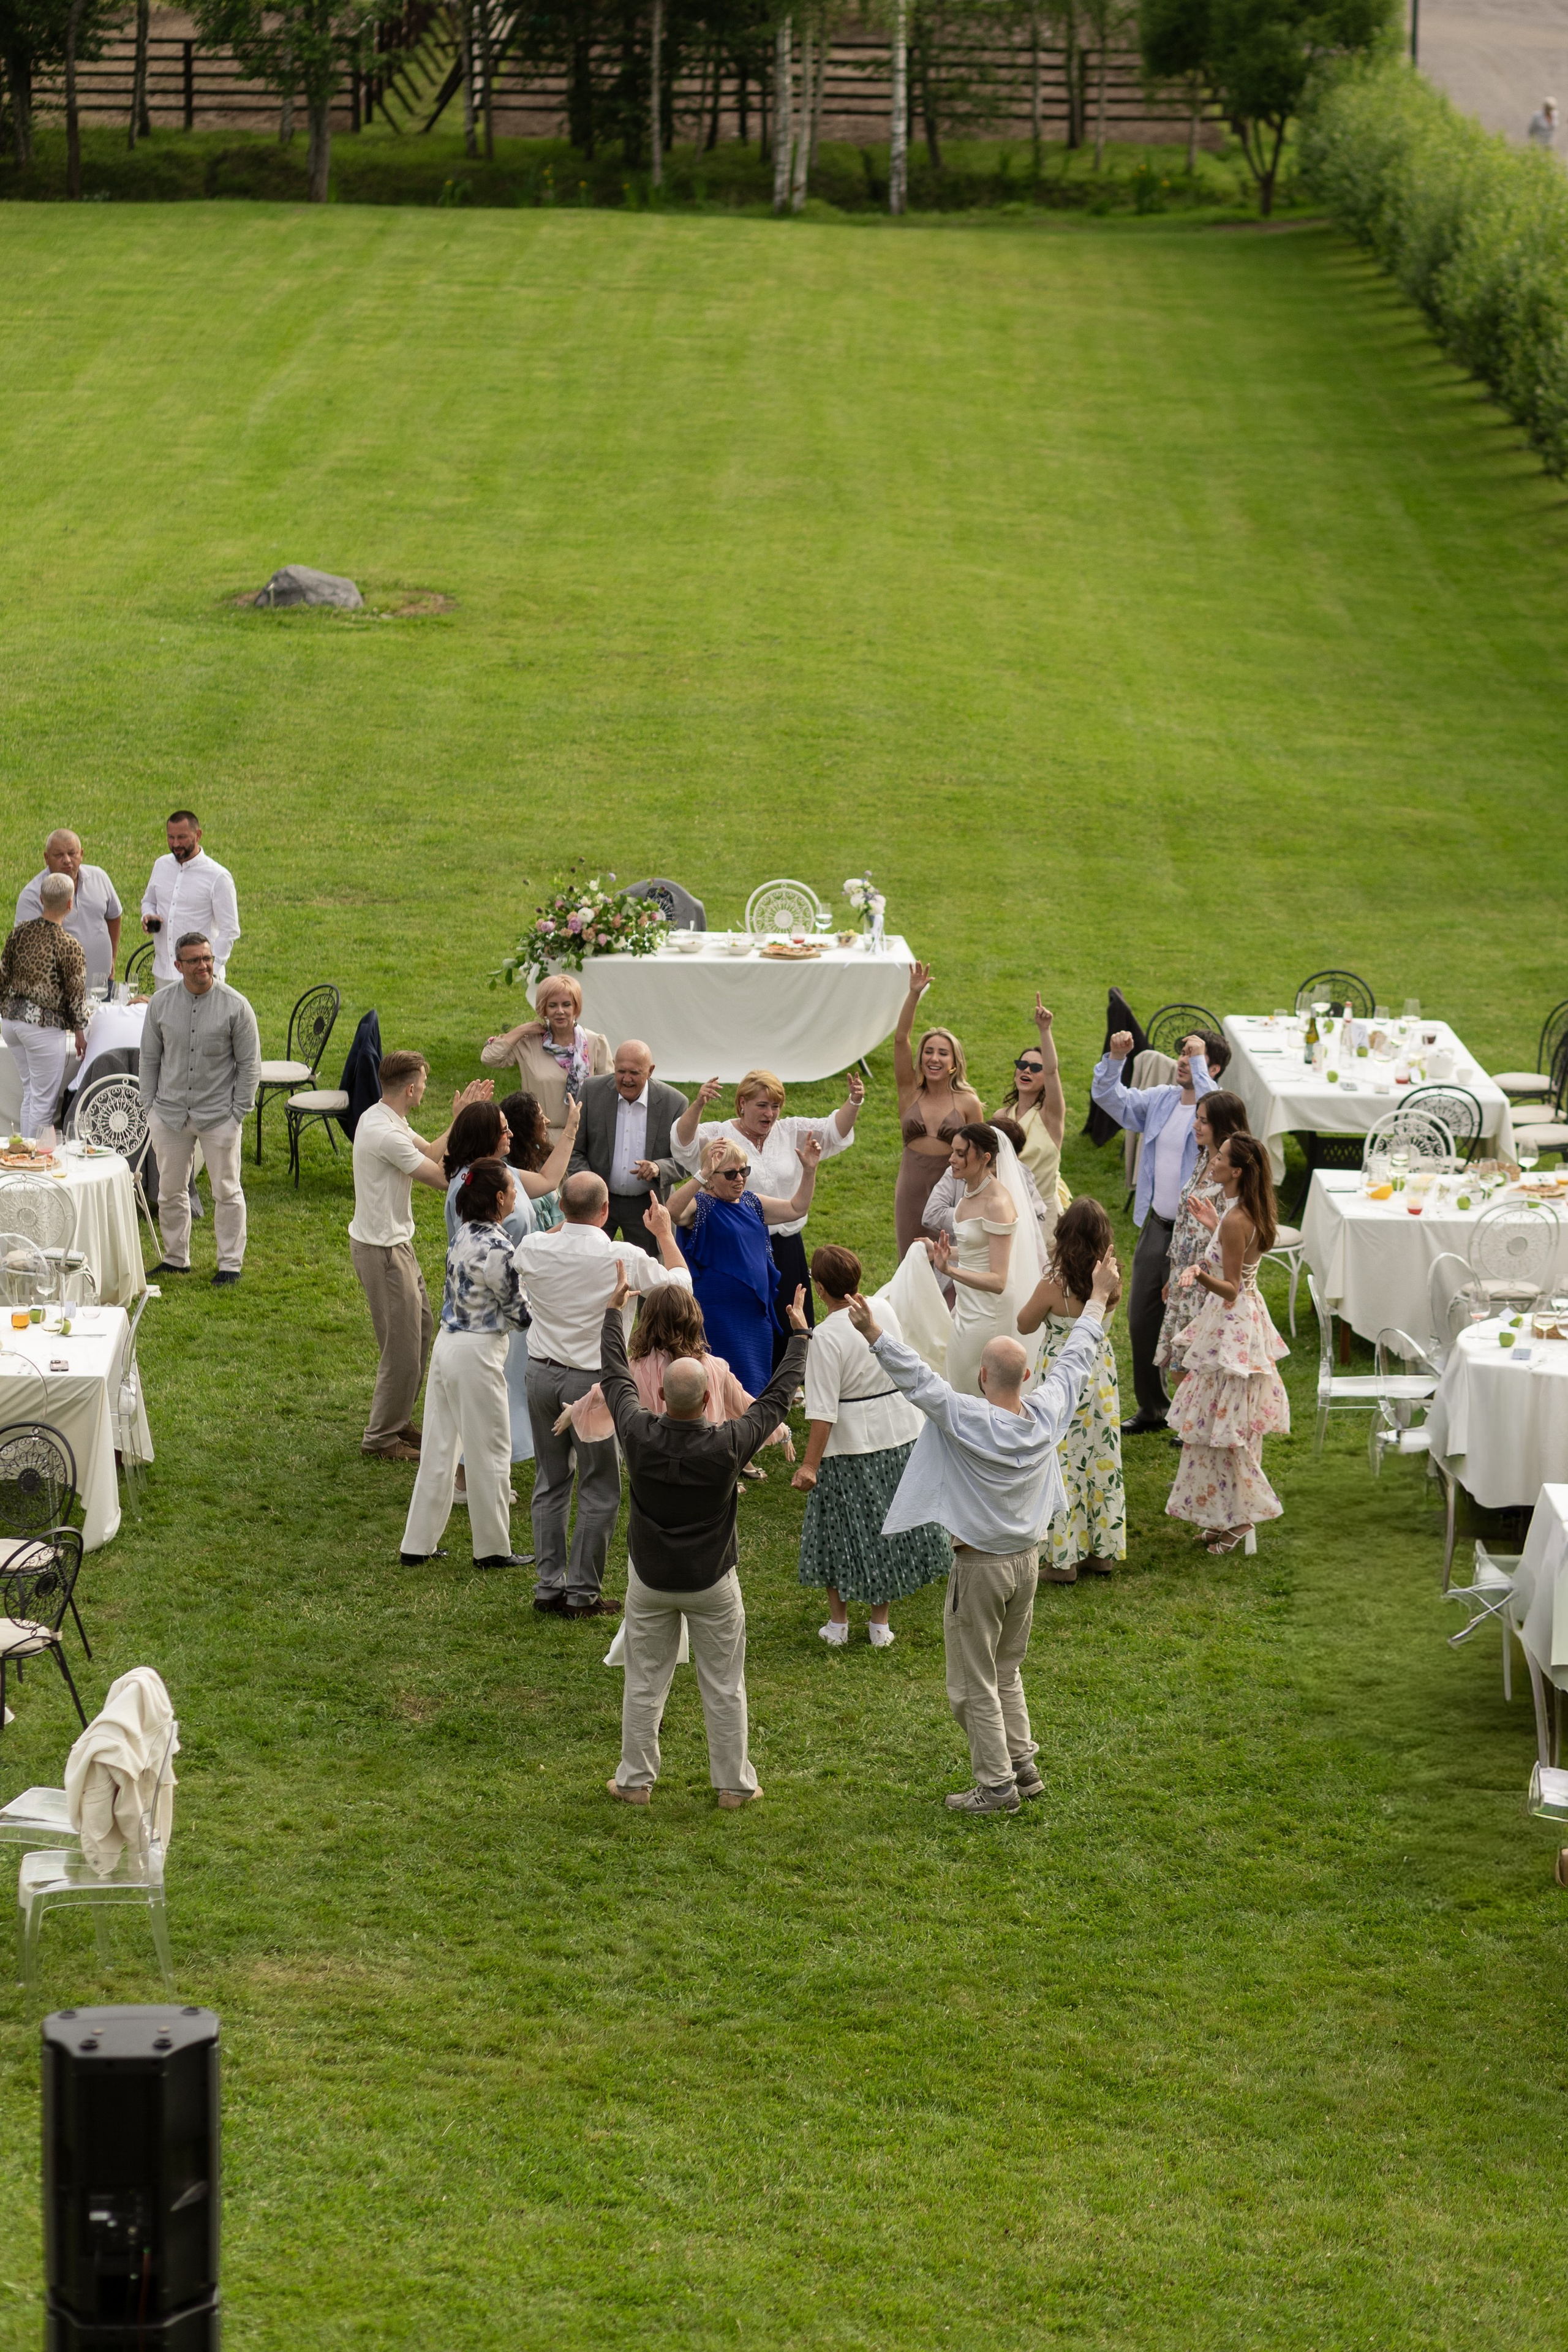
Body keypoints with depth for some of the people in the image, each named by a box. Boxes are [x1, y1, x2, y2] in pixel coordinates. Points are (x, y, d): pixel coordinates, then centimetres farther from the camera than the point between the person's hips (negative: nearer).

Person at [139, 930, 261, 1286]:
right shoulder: (161, 1003, 0)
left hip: (218, 1116, -3)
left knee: (226, 1191, 5)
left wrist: (239, 1112, -6)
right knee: (170, 1191, 11)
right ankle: (176, 1259, 26)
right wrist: (149, 1106, 5)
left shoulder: (235, 1006, -8)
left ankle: (230, 1263, 16)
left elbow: (249, 1065, -3)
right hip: (170, 1114, 3)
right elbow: (150, 1059, 9)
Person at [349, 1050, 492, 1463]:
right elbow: (441, 1177, -23)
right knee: (402, 1346, -1)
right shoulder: (387, 1134, -28)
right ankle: (381, 1439, 12)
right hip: (382, 1250, -11)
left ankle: (398, 1419, 34)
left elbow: (431, 1153, 12)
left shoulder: (382, 1118, 5)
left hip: (394, 1243, 11)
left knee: (422, 1325, 22)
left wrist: (460, 1119, 3)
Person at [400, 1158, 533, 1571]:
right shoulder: (497, 1248, -20)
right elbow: (520, 1313, -13)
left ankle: (418, 1543, 20)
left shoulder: (465, 1235, 4)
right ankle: (492, 1549, 16)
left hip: (446, 1346, 8)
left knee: (439, 1446, 15)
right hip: (477, 1354, -8)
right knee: (489, 1454, 6)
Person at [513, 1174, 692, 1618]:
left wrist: (568, 1220, 29)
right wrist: (664, 1233, 15)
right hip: (592, 1381, -4)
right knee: (599, 1490, 7)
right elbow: (679, 1282, 1)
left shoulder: (534, 1250, -6)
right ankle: (582, 1593, 9)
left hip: (542, 1375, 4)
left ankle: (549, 1586, 19)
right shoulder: (624, 1258, -17)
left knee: (550, 1482, 15)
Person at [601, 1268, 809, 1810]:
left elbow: (616, 1378, -2)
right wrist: (799, 1334, 3)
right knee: (724, 1688, 10)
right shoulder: (727, 1445, -23)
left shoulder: (640, 1435, -19)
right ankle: (734, 1785, 18)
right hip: (712, 1582, -2)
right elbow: (777, 1398, -9)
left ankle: (635, 1780, 21)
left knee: (644, 1685, 13)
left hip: (651, 1578, 2)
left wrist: (614, 1310, 11)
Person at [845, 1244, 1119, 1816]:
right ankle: (1024, 1767, 25)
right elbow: (1074, 1361, 5)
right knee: (1007, 1672, 22)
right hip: (1026, 1559, 6)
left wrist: (874, 1334, -35)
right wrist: (1097, 1301, 18)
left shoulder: (968, 1420, -26)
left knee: (975, 1684, 6)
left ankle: (997, 1784, 9)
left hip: (979, 1567, -6)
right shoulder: (1045, 1415, -9)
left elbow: (916, 1378, -32)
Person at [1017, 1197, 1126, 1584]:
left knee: (1063, 1467, 5)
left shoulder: (1054, 1284, -23)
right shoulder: (1110, 1282, -8)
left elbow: (1025, 1324, -6)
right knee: (1102, 1462, 16)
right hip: (1102, 1375, 5)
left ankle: (1063, 1560, 12)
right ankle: (1103, 1552, 26)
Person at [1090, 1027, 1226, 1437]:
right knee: (1142, 1319, 16)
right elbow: (1109, 1097, 11)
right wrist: (1115, 1059, -6)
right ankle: (1152, 1407, 32)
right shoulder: (1161, 1101, 7)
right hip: (1156, 1227, 8)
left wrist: (1199, 1060, -29)